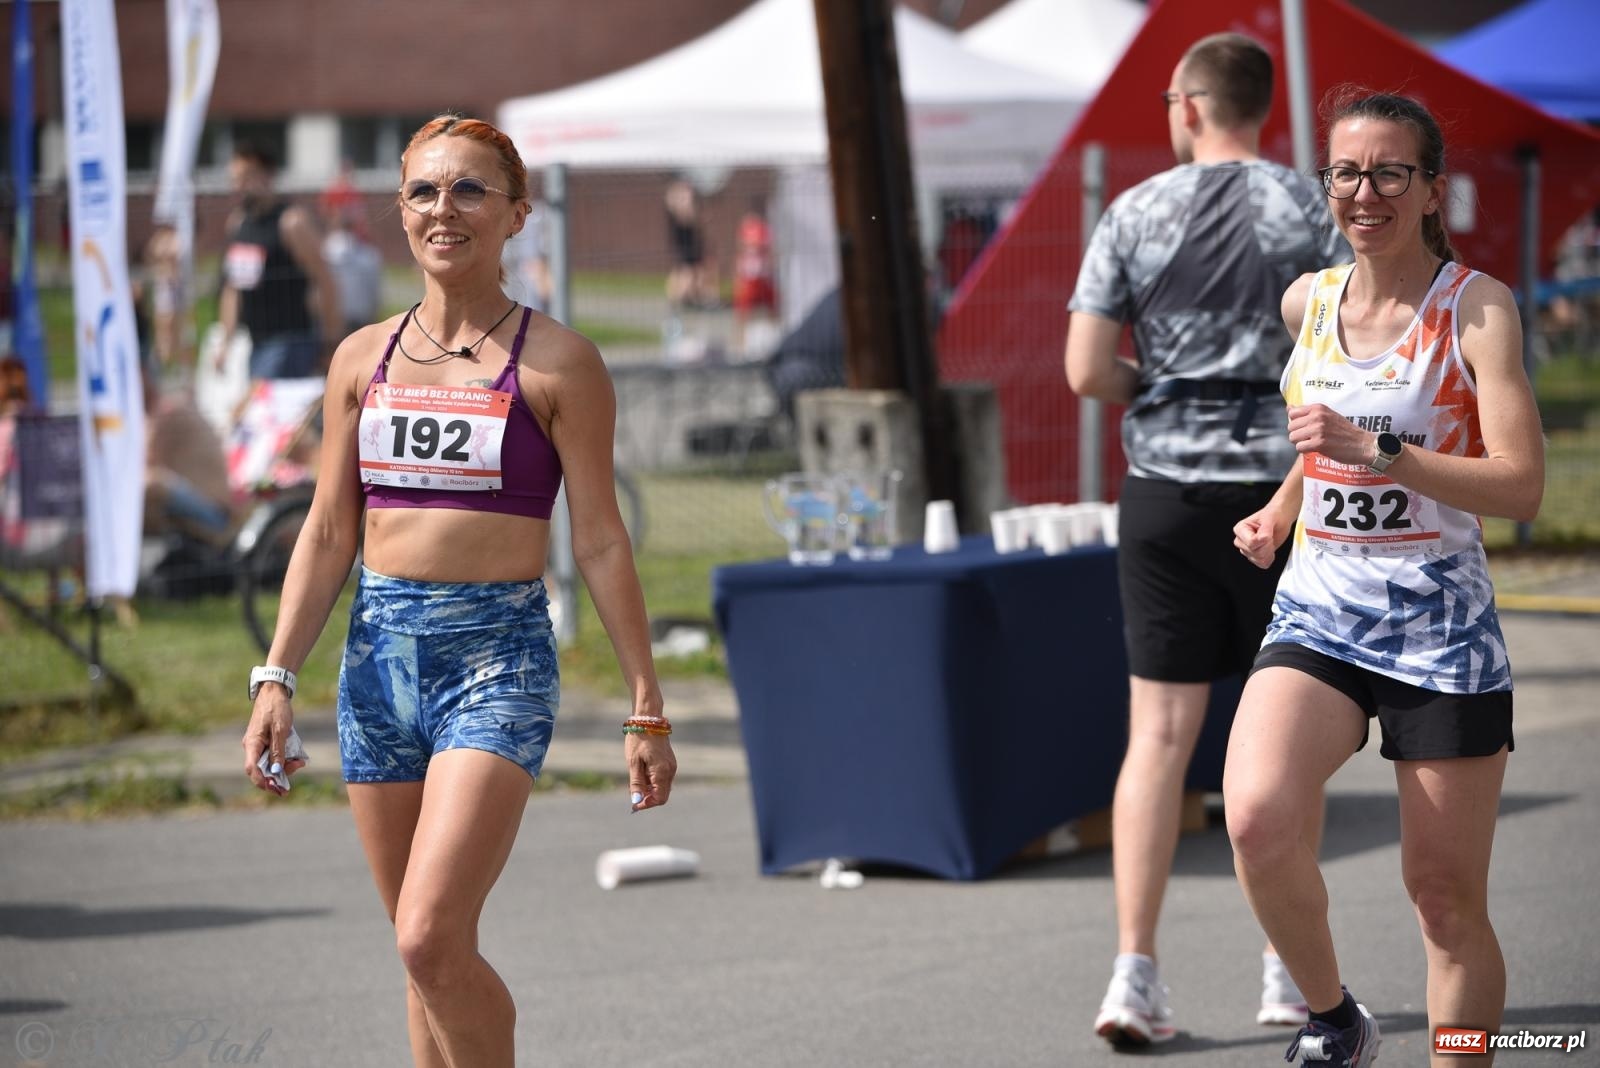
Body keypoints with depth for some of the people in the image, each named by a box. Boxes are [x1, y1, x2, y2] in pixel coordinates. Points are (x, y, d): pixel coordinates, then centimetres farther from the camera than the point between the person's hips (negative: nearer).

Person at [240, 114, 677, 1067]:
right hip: (381, 655, 5)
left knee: (434, 938, -18)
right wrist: (277, 677, 3)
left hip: (499, 656, -5)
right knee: (428, 953, 9)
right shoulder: (364, 359, 9)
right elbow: (329, 535, 11)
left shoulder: (555, 363, -2)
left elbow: (600, 542, -1)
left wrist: (647, 707, -2)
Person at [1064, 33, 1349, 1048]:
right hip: (1281, 486, -1)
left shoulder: (1134, 215, 1)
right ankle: (1289, 972, 14)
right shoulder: (1309, 209, -2)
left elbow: (1087, 370, -1)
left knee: (1160, 733, 1)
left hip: (1165, 490, 1)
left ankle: (1136, 972, -8)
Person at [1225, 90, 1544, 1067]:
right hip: (1318, 612, 3)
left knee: (1445, 895, 1)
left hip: (1442, 627, -3)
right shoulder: (1308, 301, 8)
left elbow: (1522, 485, -17)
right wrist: (1280, 512, 10)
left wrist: (1375, 450, -25)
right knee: (1257, 818, -22)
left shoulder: (1477, 307, -8)